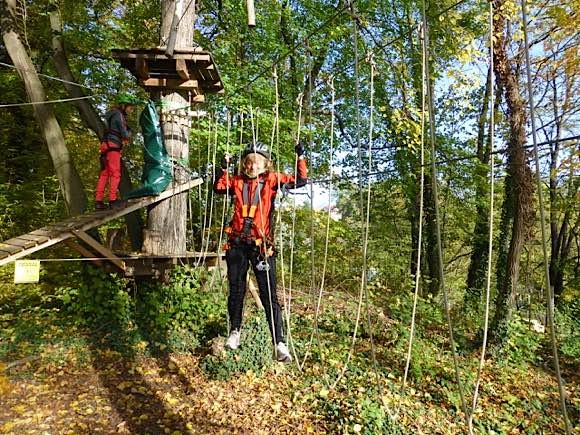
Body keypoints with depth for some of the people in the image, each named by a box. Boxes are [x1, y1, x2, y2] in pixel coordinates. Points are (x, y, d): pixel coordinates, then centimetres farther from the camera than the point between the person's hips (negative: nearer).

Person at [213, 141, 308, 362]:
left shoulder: (272, 180, 5)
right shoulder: (238, 181, 11)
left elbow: (299, 181, 3)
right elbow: (218, 188, 8)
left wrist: (300, 157, -5)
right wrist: (224, 168, -2)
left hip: (261, 244, -2)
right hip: (238, 244, 3)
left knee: (269, 295, -3)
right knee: (236, 291, 15)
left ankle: (279, 343, 0)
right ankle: (235, 331, 35)